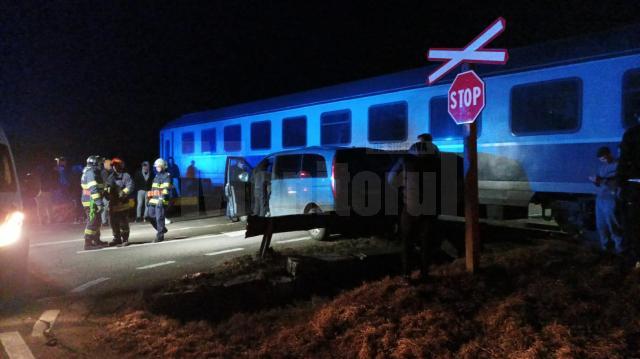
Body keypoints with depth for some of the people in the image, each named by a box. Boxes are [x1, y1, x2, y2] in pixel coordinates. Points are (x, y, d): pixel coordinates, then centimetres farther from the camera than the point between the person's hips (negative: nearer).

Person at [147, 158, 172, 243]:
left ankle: (160, 235, 0)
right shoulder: (156, 176, 24)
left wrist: (162, 198, -26)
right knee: (151, 217, 9)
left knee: (159, 218, -8)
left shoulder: (167, 176, -5)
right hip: (153, 200, 9)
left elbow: (166, 188, -16)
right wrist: (150, 198, 25)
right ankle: (162, 229, 28)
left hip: (160, 201, -9)